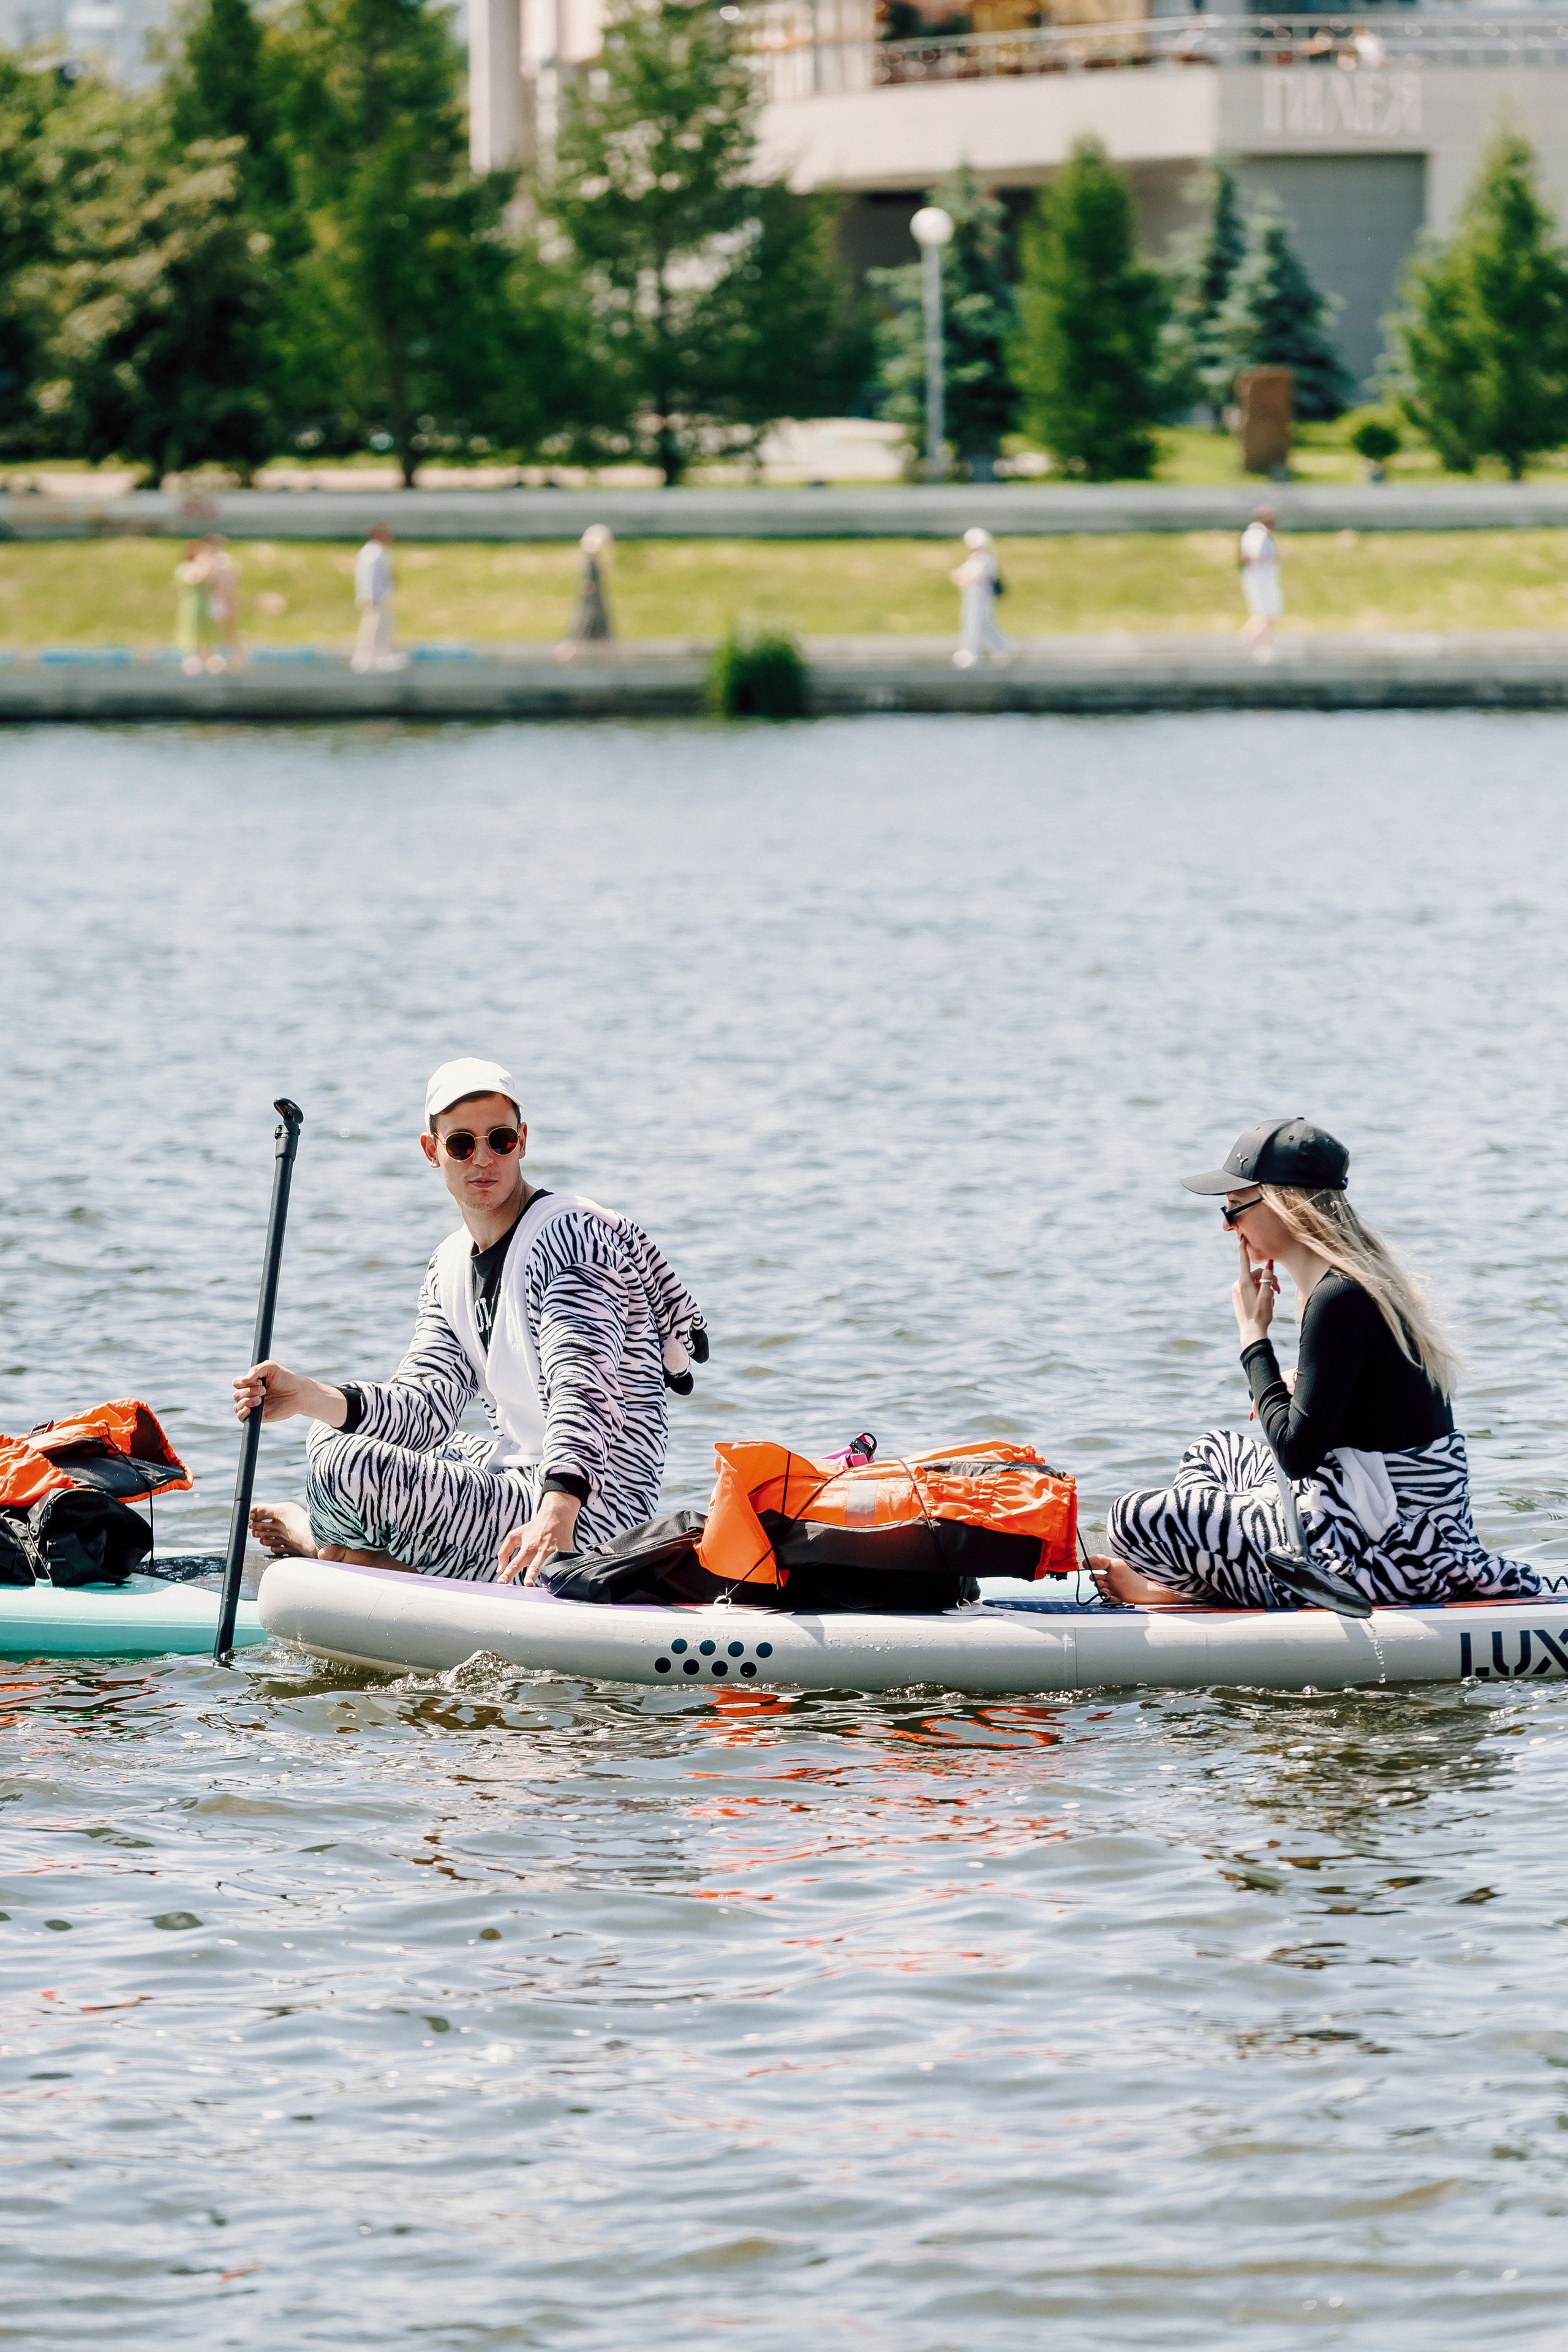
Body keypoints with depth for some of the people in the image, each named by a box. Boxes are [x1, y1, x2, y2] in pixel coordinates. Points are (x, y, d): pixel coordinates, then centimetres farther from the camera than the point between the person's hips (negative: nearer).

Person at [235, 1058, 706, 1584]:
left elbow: (582, 1384, -29)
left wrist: (559, 1507, -45)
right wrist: (310, 1397, -16)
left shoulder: (569, 1235, -15)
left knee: (346, 1469, -18)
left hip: (590, 1513, -10)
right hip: (523, 1476, 10)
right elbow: (424, 1406, 2)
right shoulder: (451, 1266, 12)